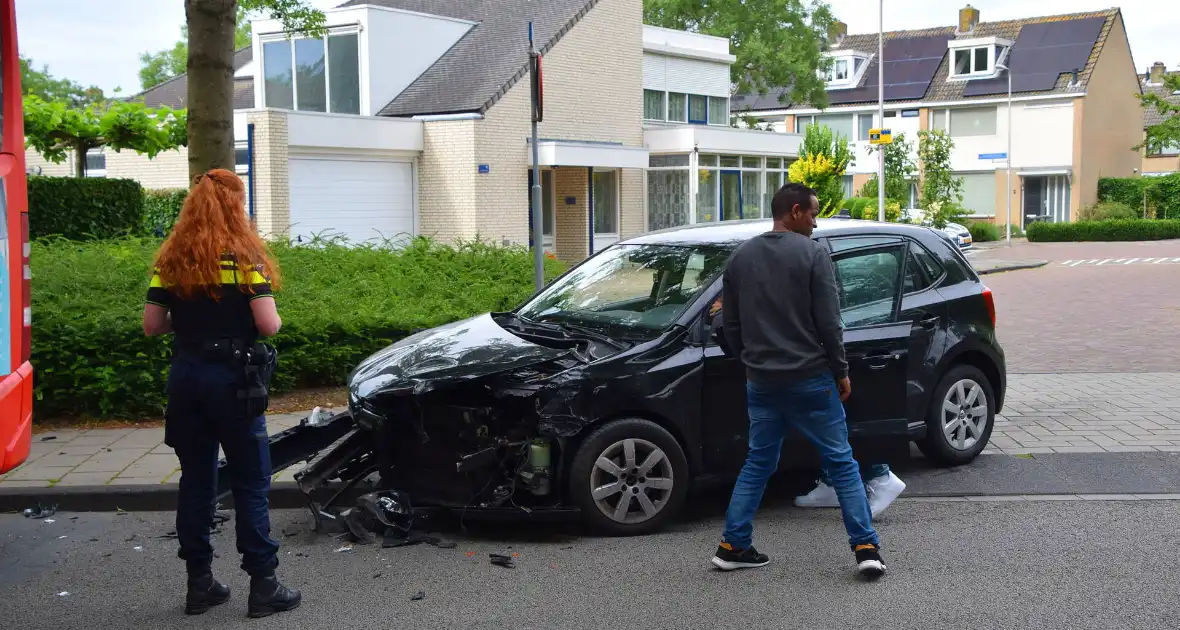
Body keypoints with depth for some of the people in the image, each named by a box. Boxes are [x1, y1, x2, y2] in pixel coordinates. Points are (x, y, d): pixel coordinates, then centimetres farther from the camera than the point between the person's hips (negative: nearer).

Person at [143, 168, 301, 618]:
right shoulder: (244, 254, -8)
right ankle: (262, 584, 5)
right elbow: (267, 324, -15)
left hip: (186, 376, 5)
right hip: (233, 378, -4)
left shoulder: (170, 259, 5)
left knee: (196, 481, 12)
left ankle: (199, 583, 18)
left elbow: (151, 325, 2)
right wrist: (275, 319, 7)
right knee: (251, 484, 3)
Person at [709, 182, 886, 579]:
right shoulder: (812, 255, -10)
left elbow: (729, 324, 10)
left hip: (761, 382, 5)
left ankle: (733, 546, 15)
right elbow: (829, 323, -11)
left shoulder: (741, 257, 7)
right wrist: (841, 372, -1)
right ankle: (866, 548, 3)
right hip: (810, 379, -5)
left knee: (758, 464, 15)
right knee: (841, 463, 5)